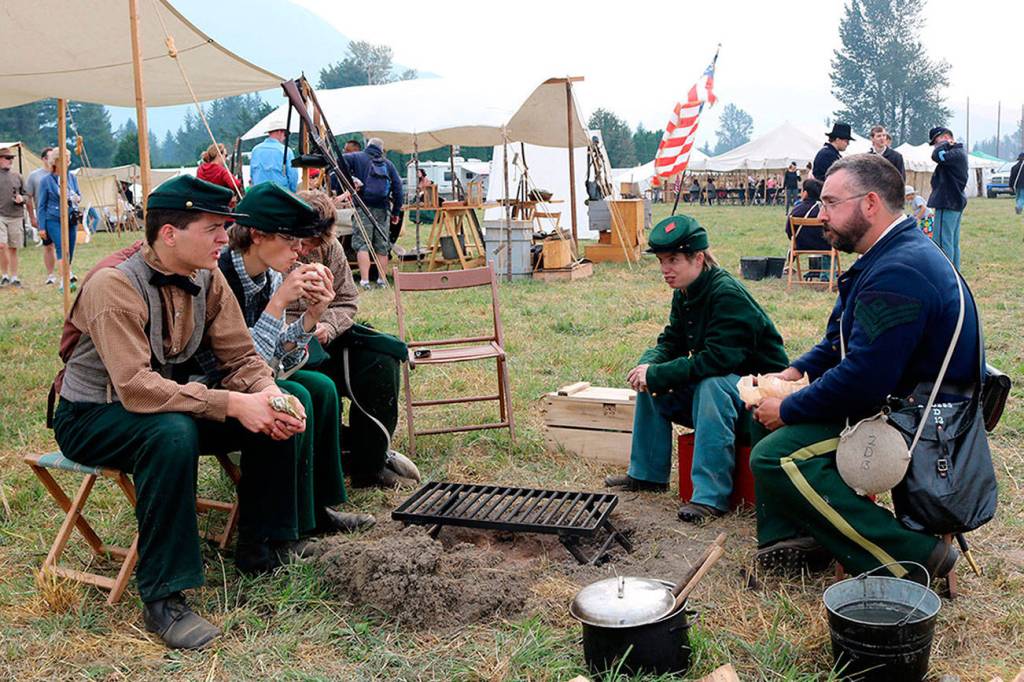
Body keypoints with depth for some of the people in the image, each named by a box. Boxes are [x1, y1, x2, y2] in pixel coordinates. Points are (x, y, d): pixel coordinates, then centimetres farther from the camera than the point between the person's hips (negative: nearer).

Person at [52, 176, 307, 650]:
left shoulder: (207, 279, -5)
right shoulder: (114, 286, -27)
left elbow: (241, 357, -5)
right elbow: (135, 388, -36)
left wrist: (271, 395, -26)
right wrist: (232, 403, -38)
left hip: (168, 403, 7)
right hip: (91, 418, -7)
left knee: (275, 416, -11)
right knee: (173, 432, -38)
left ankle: (260, 550, 6)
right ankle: (161, 597, -27)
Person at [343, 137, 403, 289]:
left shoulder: (357, 157, 6)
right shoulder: (388, 164, 15)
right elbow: (397, 187, 11)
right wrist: (396, 212, 15)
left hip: (364, 207, -3)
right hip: (383, 209, 3)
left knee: (362, 244, -3)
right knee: (382, 246, 11)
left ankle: (364, 280, -13)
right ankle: (382, 280, 15)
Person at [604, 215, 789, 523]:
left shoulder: (728, 295, -25)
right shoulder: (685, 295, 3)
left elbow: (717, 359, -34)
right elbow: (670, 342, 8)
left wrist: (657, 375, -29)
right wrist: (648, 365, -15)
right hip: (713, 386, 9)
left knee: (711, 384, -37)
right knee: (651, 383, 2)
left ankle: (711, 495, -34)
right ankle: (647, 473, 13)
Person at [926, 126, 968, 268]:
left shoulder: (957, 153, -16)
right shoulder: (957, 152, 16)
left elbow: (937, 156, -28)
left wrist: (944, 144, -13)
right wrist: (944, 145, 14)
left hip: (948, 203, -11)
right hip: (955, 203, 11)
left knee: (943, 242, -10)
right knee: (953, 243, 15)